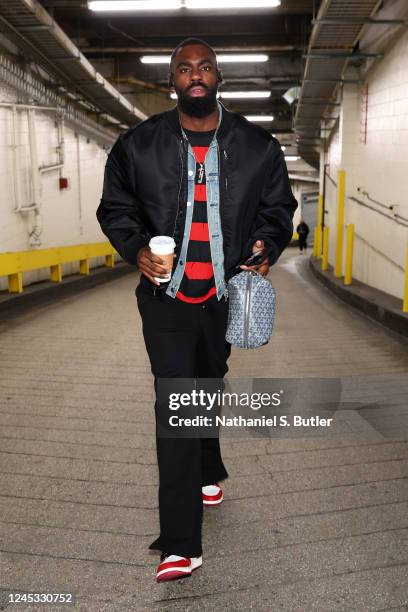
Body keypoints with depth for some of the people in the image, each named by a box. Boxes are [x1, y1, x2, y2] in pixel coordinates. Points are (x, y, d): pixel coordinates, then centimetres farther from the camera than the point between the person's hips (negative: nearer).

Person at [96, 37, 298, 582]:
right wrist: (137, 249, -14)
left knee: (208, 390, 21)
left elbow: (279, 206, 11)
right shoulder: (138, 145, -2)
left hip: (226, 296, 2)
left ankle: (206, 473, 50)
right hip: (165, 297, -2)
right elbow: (115, 208, 5)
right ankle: (181, 545, 1)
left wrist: (267, 246, -9)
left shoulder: (258, 146, 1)